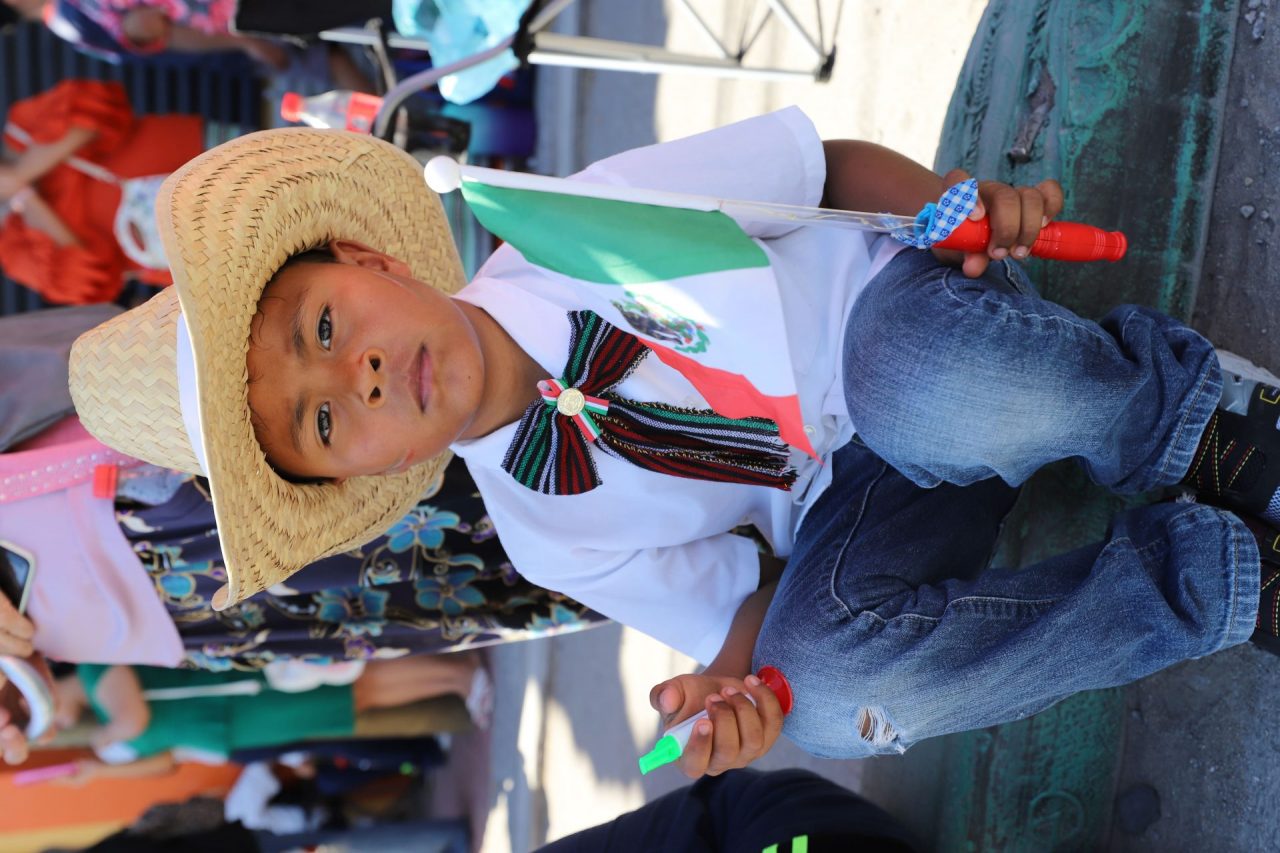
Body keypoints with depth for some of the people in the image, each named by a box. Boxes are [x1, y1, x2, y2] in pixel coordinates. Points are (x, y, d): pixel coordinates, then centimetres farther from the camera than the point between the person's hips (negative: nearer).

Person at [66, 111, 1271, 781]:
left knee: (928, 381, -40)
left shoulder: (598, 220, -17)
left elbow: (828, 163, -7)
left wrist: (959, 203, -25)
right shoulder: (551, 537, -9)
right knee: (830, 689, -31)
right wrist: (739, 683, -22)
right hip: (854, 501, 2)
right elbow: (751, 601, 1)